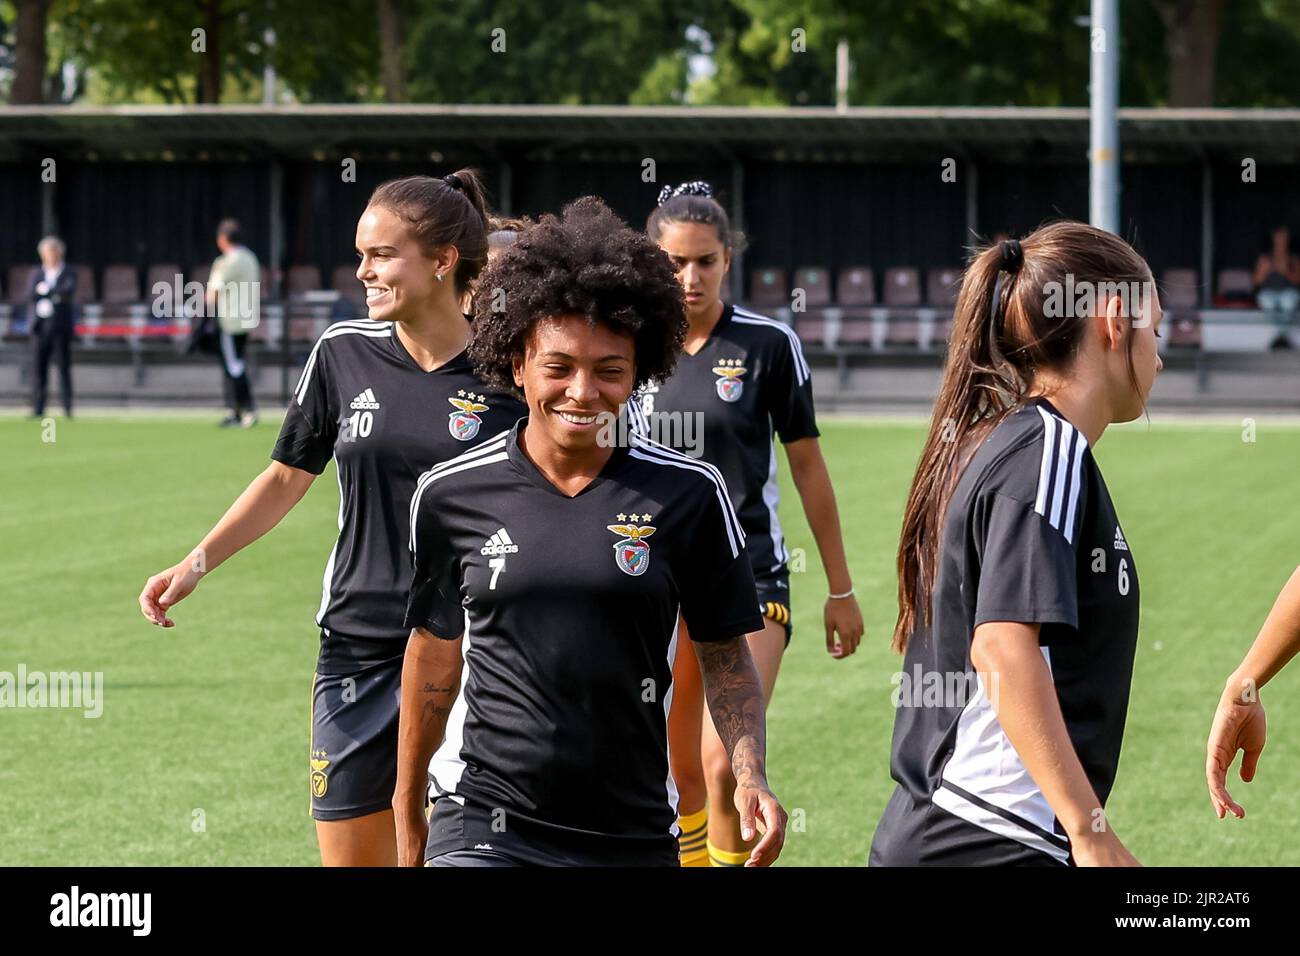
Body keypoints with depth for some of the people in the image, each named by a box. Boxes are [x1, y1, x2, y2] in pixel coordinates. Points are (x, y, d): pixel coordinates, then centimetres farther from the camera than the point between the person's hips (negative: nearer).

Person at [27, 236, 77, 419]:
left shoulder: (69, 273, 6)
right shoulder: (36, 274, 15)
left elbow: (69, 292, -12)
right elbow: (29, 295, 0)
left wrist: (45, 290, -10)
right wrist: (56, 293, -11)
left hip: (61, 326, -3)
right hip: (40, 327, 3)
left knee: (64, 368, -4)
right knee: (38, 368, -2)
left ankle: (67, 408, -4)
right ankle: (38, 409, -1)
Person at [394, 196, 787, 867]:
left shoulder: (689, 495, 0)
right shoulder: (450, 495, 1)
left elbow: (724, 654, 7)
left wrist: (750, 778, -8)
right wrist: (408, 806, 19)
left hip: (636, 836, 1)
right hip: (484, 828, -1)